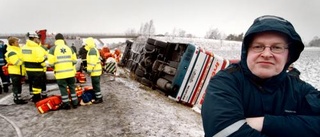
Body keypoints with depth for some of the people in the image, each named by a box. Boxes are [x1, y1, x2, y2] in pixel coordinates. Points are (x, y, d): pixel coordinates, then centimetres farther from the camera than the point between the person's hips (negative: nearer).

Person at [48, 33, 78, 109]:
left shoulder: (53, 49, -4)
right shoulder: (69, 48, 7)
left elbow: (51, 63, -8)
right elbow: (74, 60, 7)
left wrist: (54, 66, 13)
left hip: (60, 73, -3)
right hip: (70, 72, 3)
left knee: (63, 89, 6)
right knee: (72, 87, 15)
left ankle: (66, 104, 11)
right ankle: (75, 103, 20)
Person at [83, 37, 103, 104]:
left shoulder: (92, 50, -16)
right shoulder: (95, 50, 18)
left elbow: (92, 62, -23)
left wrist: (89, 70, -19)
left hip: (95, 71, -11)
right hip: (97, 70, 11)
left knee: (96, 85, -5)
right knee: (96, 85, 17)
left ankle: (99, 98, 0)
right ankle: (98, 97, 26)